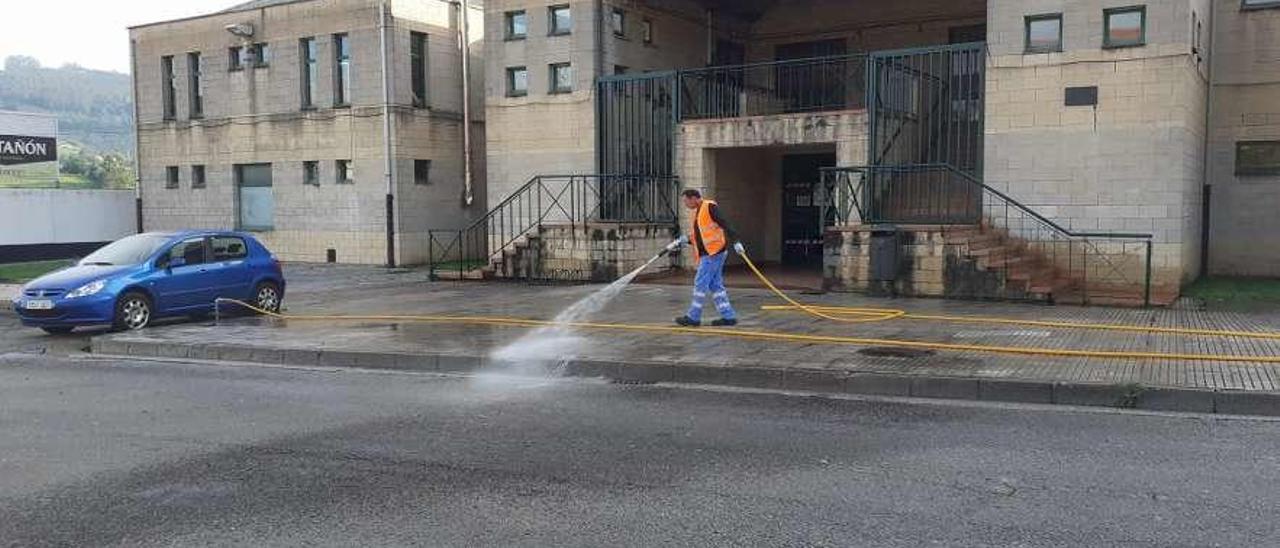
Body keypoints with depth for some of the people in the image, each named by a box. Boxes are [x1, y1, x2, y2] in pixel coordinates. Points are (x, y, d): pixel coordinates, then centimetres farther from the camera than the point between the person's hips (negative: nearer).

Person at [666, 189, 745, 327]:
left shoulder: (710, 207, -9)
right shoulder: (697, 212, 19)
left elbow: (725, 225, -18)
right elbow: (696, 236, 22)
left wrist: (735, 242, -25)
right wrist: (679, 243, 13)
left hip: (714, 252, -9)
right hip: (707, 253, 9)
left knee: (700, 283, -6)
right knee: (715, 285, 9)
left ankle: (693, 317, 0)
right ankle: (728, 316, 12)